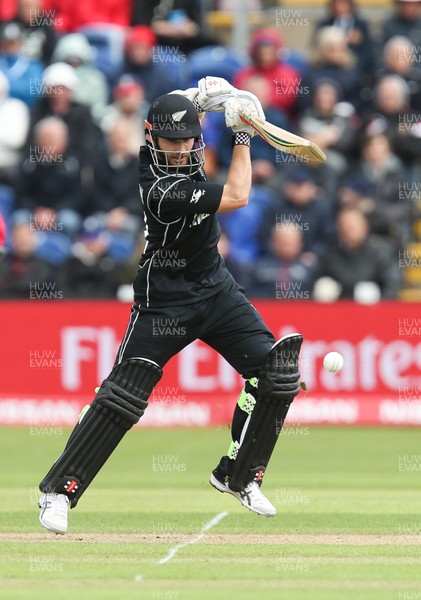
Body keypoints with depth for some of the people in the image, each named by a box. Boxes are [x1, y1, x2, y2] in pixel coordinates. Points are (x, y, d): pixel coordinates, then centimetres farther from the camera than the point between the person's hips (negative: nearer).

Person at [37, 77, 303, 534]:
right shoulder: (161, 190, -29)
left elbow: (179, 105, 16)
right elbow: (236, 197, -24)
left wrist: (203, 97, -7)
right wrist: (242, 133, -16)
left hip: (215, 290, 8)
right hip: (164, 302, -8)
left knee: (275, 371, -1)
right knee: (122, 395, -11)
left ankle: (237, 476, 14)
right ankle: (58, 491, -1)